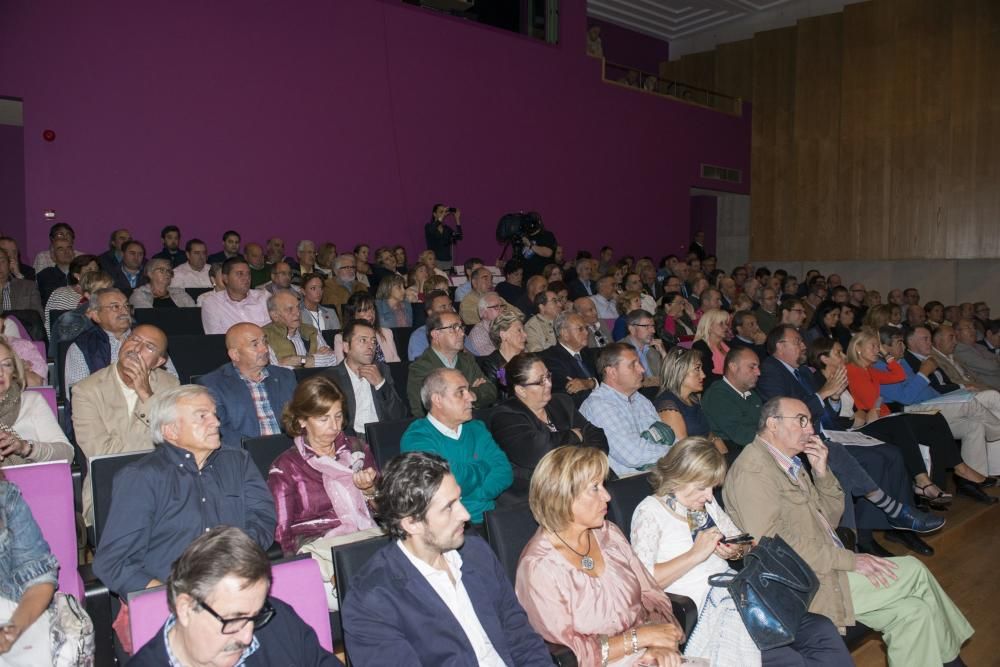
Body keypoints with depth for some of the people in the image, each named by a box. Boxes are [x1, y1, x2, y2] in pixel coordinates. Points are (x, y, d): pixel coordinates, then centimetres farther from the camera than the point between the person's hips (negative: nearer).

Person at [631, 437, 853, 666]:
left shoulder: (706, 502, 15)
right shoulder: (649, 512, -8)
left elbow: (743, 542, 25)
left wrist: (737, 550, 1)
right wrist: (694, 555, -18)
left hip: (738, 595, 8)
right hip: (705, 614, -7)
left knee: (823, 631, -12)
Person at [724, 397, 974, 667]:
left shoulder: (789, 462, 13)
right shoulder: (753, 469, -17)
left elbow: (829, 517, 15)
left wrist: (822, 472, -2)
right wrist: (850, 560, -18)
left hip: (825, 567, 9)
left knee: (912, 612, -1)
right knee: (913, 571, -4)